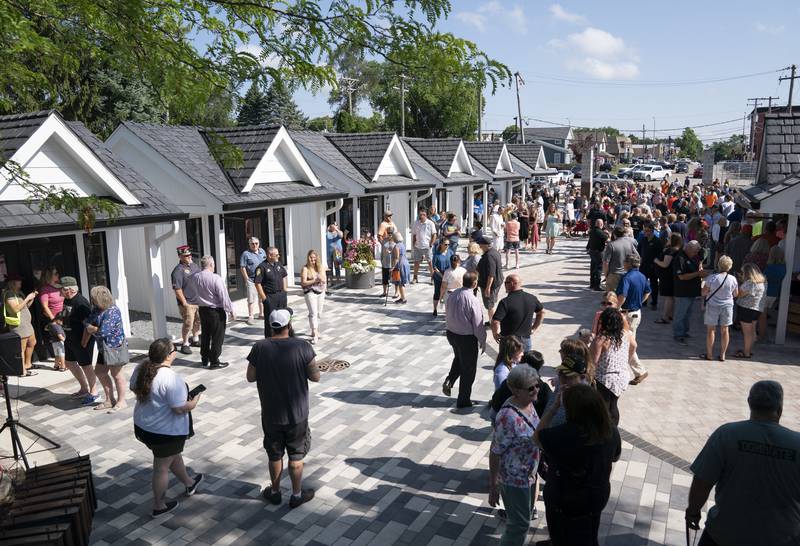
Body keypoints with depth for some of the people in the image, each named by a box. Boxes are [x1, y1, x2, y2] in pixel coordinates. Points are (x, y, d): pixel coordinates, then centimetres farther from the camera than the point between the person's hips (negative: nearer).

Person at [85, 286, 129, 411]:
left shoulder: (112, 312, -23)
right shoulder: (97, 309, 6)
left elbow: (103, 332, -27)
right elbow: (88, 322, 4)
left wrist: (92, 329, -9)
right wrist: (90, 327, -17)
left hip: (114, 346, -10)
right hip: (104, 346, 10)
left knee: (116, 374, 3)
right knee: (99, 372, 16)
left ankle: (121, 401, 18)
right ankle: (110, 399, 29)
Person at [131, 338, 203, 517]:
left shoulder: (141, 368, -7)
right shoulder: (171, 378, -31)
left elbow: (134, 389, 11)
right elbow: (180, 408, -27)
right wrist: (193, 403, -8)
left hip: (142, 426, 8)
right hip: (166, 431, -8)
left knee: (173, 455, 27)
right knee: (162, 467, 11)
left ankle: (189, 484, 47)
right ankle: (159, 506, 28)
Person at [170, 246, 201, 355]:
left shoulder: (195, 265, 9)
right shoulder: (178, 270, -15)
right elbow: (177, 289, -19)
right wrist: (184, 303, -18)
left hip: (199, 301, 8)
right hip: (188, 303, -8)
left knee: (198, 321, 19)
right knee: (188, 324, -4)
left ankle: (195, 340, 36)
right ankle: (185, 344, 10)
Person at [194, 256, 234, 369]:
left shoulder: (195, 278, -3)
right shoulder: (216, 278, -21)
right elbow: (224, 297, -18)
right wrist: (231, 311, -8)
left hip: (202, 309, 7)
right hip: (216, 311, -7)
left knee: (205, 335, 19)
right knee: (217, 337, 4)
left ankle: (204, 359, 31)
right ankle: (214, 362, 9)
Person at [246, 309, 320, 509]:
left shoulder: (260, 348, -12)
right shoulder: (302, 346, -17)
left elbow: (250, 377, -2)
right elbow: (316, 377, -11)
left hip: (271, 414, 2)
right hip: (297, 413, -1)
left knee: (274, 454, 20)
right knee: (296, 455, 16)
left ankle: (274, 492, 36)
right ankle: (297, 494, 28)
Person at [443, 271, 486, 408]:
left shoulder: (452, 295, -5)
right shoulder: (473, 301, -25)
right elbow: (478, 324, -19)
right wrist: (483, 341, -5)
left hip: (451, 333, 6)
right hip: (467, 338, -6)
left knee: (458, 359, 32)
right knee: (468, 368, 11)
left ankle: (449, 381, 14)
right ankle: (463, 400, 23)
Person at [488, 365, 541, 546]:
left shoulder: (528, 403, -6)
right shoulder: (508, 418, -32)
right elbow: (494, 453, -24)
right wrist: (493, 488, -17)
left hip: (526, 474, 8)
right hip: (513, 479, -8)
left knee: (518, 519, 25)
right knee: (520, 523, 8)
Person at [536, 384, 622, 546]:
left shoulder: (564, 435, -37)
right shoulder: (611, 430, -18)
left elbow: (537, 437, -17)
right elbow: (615, 457, 3)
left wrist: (554, 407, -18)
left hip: (565, 504, -5)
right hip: (597, 497, 5)